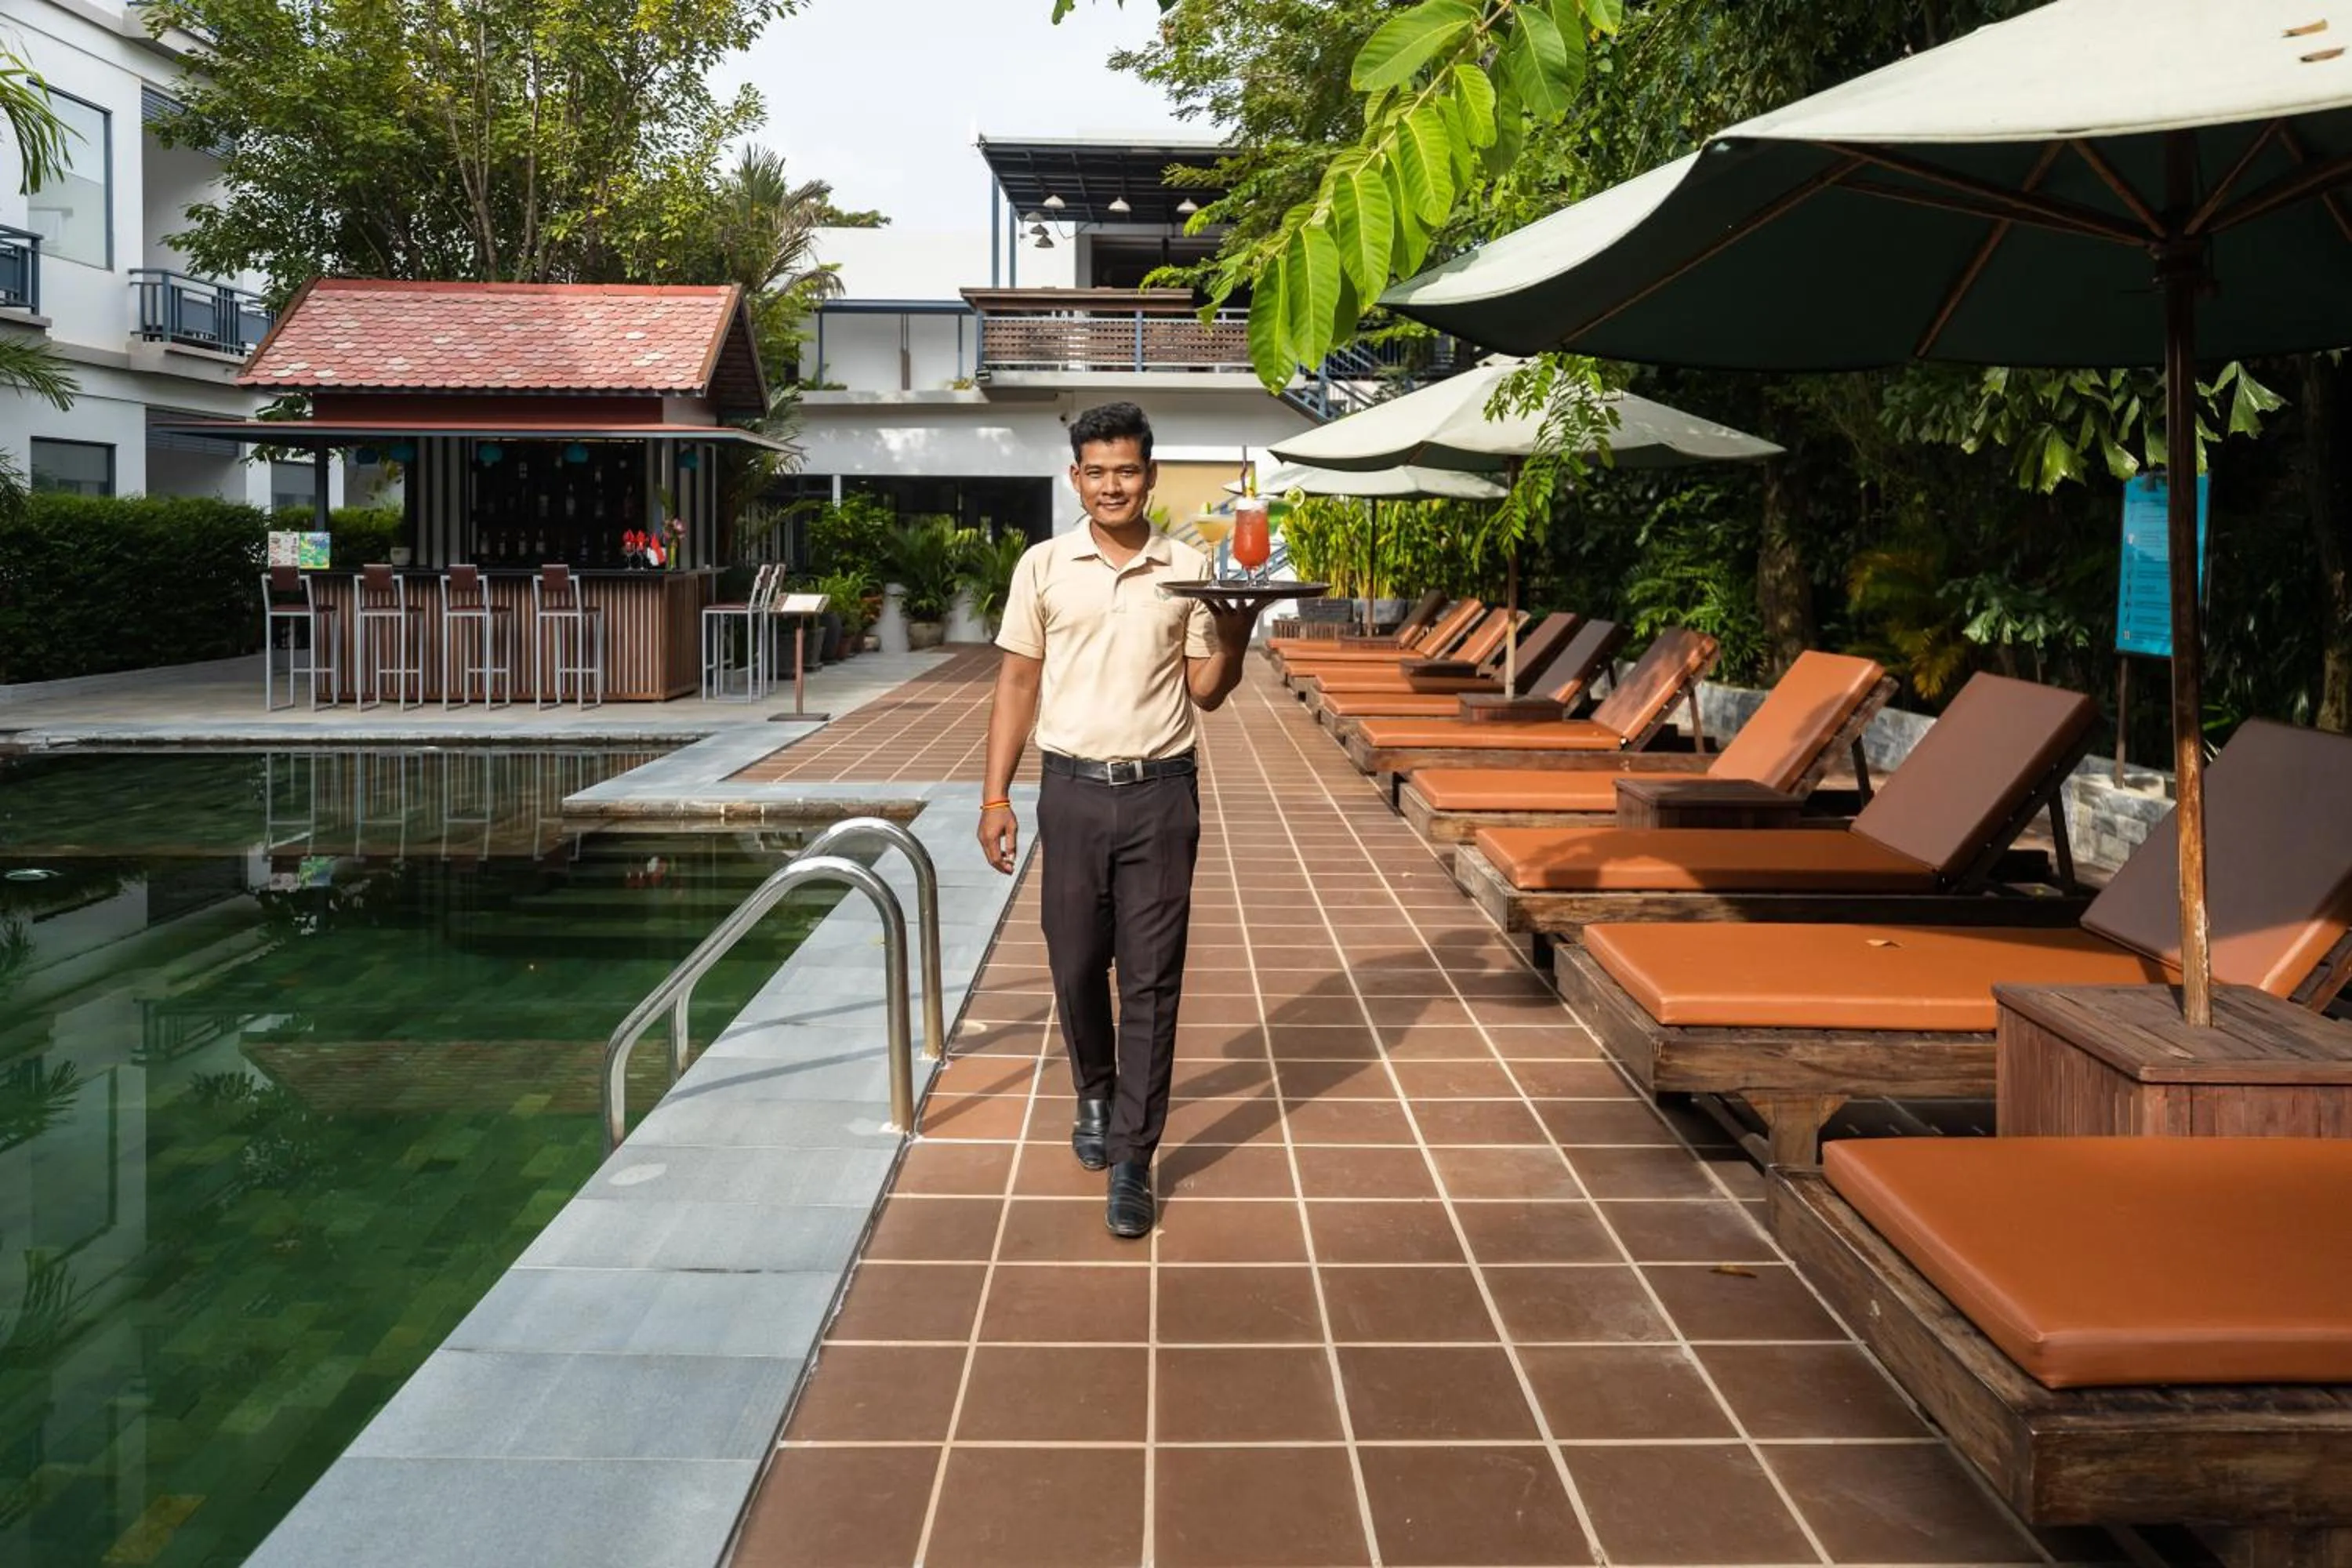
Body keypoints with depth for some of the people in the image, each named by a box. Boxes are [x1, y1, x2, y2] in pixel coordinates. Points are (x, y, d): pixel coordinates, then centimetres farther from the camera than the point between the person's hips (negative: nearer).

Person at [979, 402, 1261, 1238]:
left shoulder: (1189, 570, 3)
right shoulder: (1043, 567, 3)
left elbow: (1206, 692, 7)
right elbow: (1018, 684, 5)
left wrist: (1236, 633, -13)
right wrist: (996, 799, 1)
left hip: (1161, 794, -1)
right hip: (1073, 791, 1)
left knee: (1150, 982, -1)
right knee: (1076, 966, 11)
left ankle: (1131, 1160, 6)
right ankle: (1096, 1097, 39)